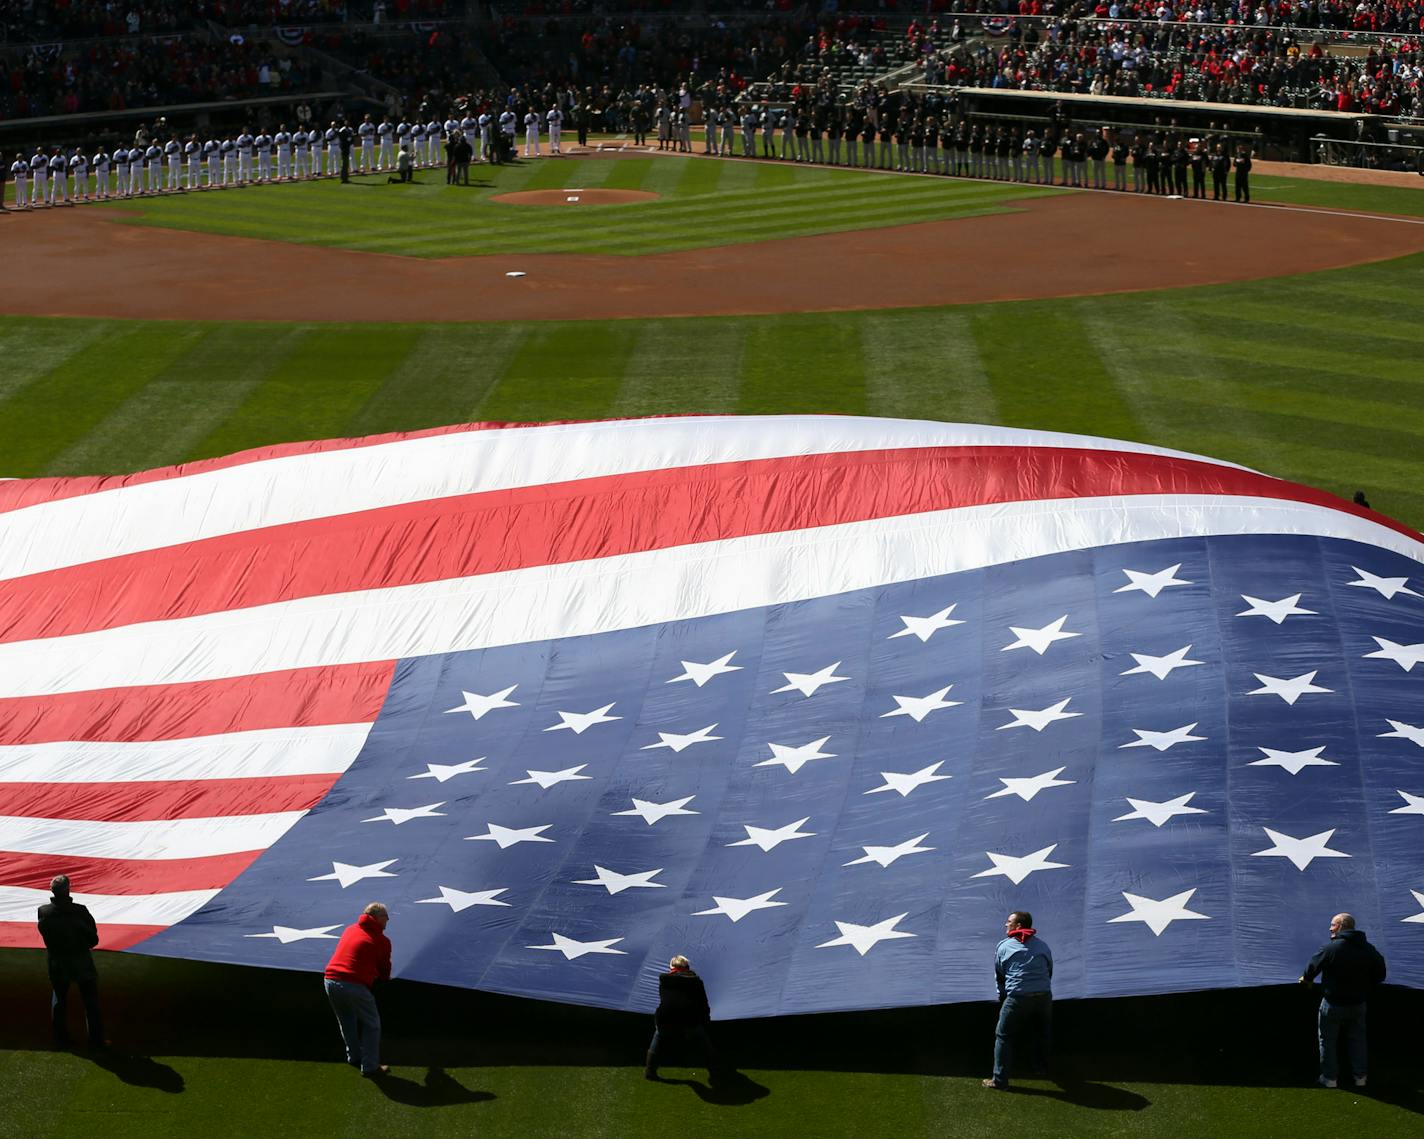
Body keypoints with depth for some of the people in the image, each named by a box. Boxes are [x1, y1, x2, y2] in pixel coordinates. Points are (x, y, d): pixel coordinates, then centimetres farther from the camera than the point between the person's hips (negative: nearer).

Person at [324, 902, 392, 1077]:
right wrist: (384, 978, 38)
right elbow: (384, 970, 14)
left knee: (346, 1021, 27)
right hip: (354, 984, -6)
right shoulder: (382, 941, 4)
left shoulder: (349, 930, 19)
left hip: (330, 980, 6)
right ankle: (370, 1066, 12)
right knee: (371, 1025, 11)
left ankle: (354, 1057, 37)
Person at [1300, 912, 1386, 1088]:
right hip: (1358, 1004, 4)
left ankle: (1329, 1078, 15)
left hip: (1333, 1004, -4)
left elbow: (1313, 967, -8)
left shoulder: (1330, 948, -19)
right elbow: (1380, 975, 3)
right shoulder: (1369, 949, -4)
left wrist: (1306, 979, 14)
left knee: (1328, 1040, 11)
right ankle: (1360, 1076, 22)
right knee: (1357, 1040, 18)